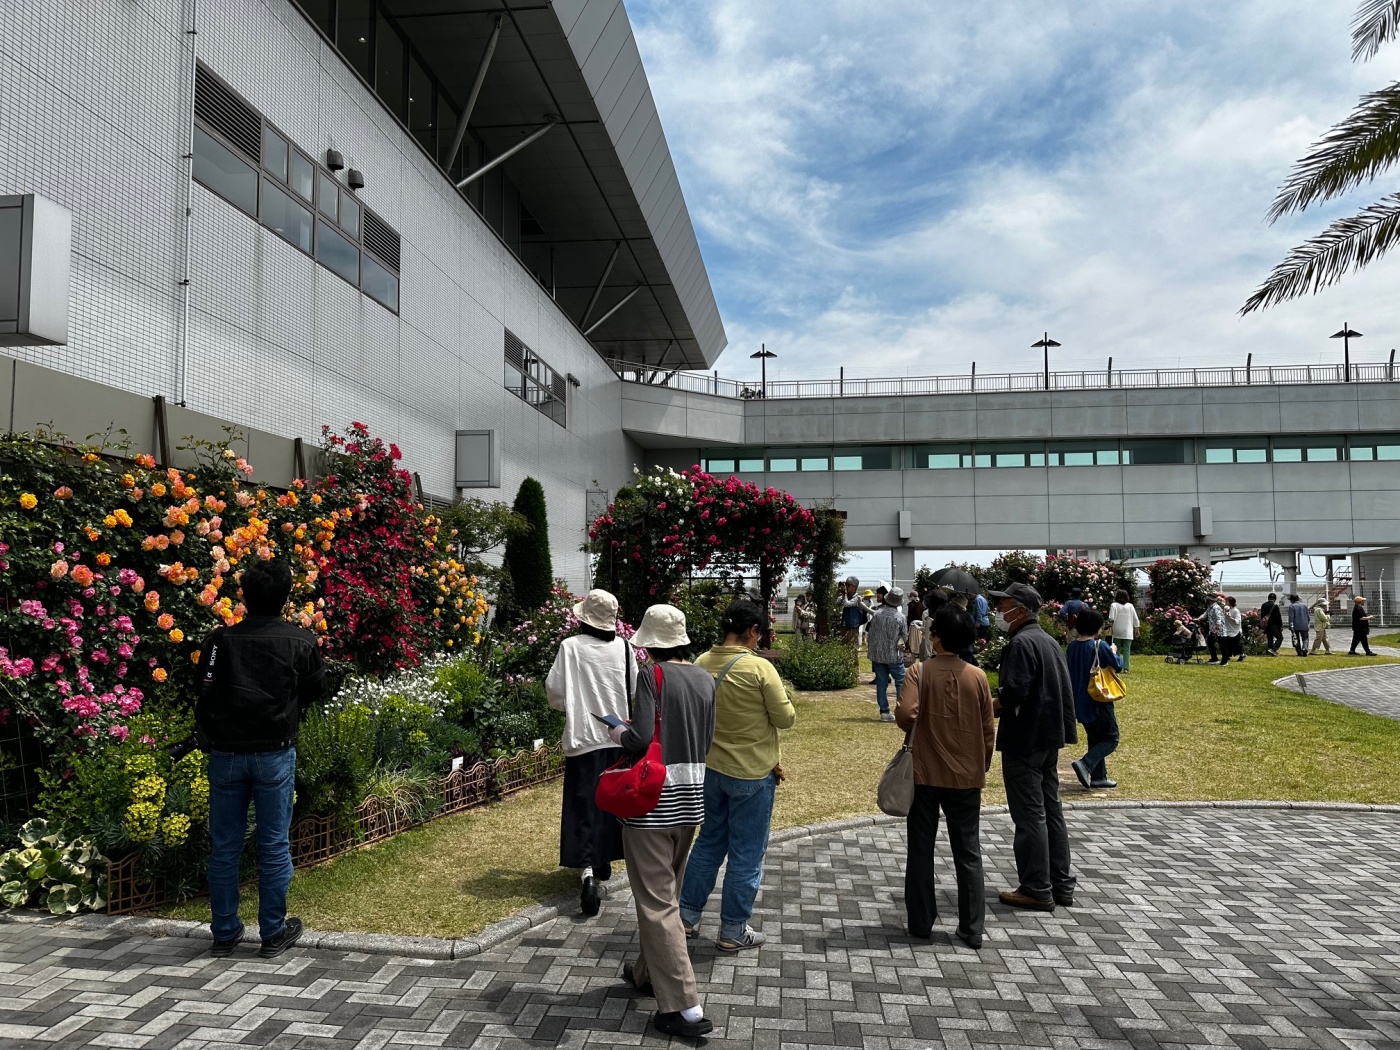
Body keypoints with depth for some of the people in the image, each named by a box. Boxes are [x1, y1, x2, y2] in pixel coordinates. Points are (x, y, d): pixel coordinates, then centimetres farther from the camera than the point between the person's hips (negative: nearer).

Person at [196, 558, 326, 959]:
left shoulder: (220, 640, -5)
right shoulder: (301, 641, -6)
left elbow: (206, 696, -2)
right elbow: (315, 690, 6)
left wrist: (208, 740, 14)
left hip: (226, 754, 1)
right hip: (275, 753, -1)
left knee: (225, 846, 12)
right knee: (274, 845, 7)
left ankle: (225, 933, 21)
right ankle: (273, 933, 15)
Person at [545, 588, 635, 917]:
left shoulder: (571, 646, -10)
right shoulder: (623, 647, -4)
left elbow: (554, 690, -7)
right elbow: (634, 690, 3)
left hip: (583, 738, -3)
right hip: (618, 738, 3)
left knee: (584, 806, 0)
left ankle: (588, 870, -16)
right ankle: (603, 867, 28)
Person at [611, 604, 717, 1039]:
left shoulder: (653, 675, -14)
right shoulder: (705, 679, 5)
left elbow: (640, 738, -20)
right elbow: (707, 741, 8)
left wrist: (619, 733, 0)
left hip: (654, 797, -7)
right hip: (691, 795, 7)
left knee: (656, 901, 0)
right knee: (668, 893, 22)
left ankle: (685, 1007, 1)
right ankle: (648, 973, 40)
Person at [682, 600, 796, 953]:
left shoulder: (702, 664, -3)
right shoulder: (759, 668, -20)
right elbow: (786, 718, -12)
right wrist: (781, 699, 5)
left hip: (711, 768, 6)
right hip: (752, 774, -6)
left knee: (709, 841, 22)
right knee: (746, 853, 9)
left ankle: (687, 916, 29)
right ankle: (733, 931, 19)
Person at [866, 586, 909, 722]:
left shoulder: (877, 614, -6)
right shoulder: (900, 617, -12)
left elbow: (870, 633, 2)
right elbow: (905, 635, 0)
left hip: (877, 655, 3)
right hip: (893, 655, -3)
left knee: (881, 683, 7)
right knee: (901, 683, 8)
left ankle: (884, 711, 8)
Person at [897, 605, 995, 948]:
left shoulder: (920, 671, -10)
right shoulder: (977, 676, -3)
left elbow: (905, 714, -23)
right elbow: (988, 730, 3)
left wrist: (914, 730, 0)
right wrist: (982, 767, 16)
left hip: (925, 774, -2)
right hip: (966, 777, 2)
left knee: (921, 851, 11)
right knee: (968, 854, 10)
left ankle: (921, 923, 18)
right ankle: (972, 929, 13)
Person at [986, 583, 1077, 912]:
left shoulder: (1021, 643, -18)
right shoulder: (1049, 641, 13)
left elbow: (1013, 693, -27)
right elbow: (1066, 692, 17)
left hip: (1024, 741, -10)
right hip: (1050, 739, 10)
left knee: (1029, 816, -2)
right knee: (1052, 811, 15)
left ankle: (1037, 890, 5)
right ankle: (1061, 885, 23)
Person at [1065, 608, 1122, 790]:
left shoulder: (1072, 647, 1)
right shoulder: (1100, 646, -16)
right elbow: (1118, 666, -4)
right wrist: (1113, 652, 14)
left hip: (1080, 702, 7)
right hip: (1098, 701, -6)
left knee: (1094, 739, 18)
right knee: (1111, 739, 5)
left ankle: (1098, 777, 20)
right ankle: (1085, 764, -14)